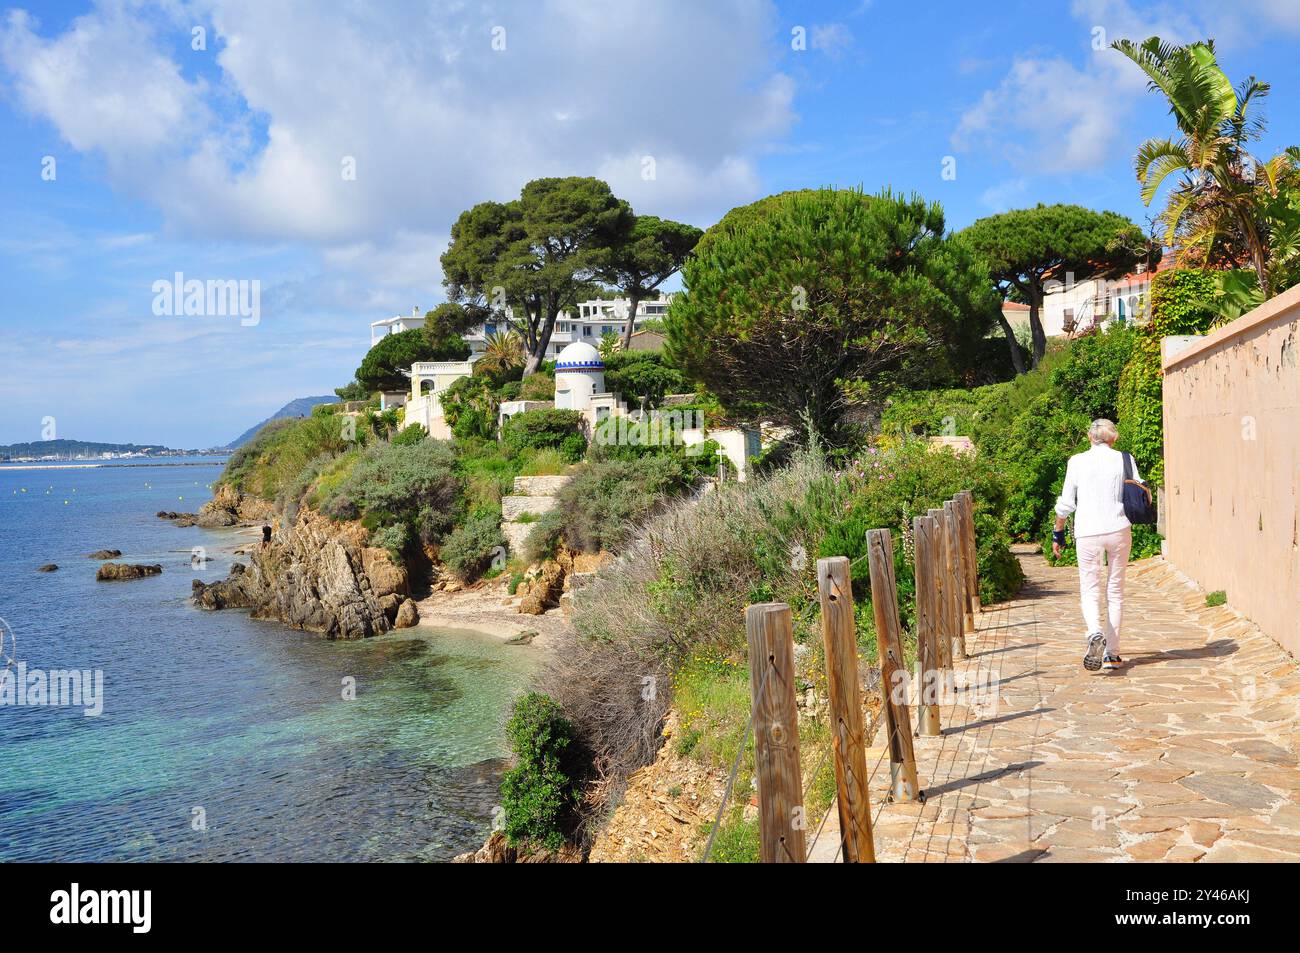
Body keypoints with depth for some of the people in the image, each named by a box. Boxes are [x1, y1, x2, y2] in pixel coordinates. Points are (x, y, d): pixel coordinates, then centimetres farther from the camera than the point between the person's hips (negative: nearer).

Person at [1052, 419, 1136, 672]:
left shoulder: (1077, 461, 1)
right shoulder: (1124, 460, 3)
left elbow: (1066, 504, 2)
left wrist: (1057, 533, 13)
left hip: (1088, 532, -1)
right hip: (1119, 529, 1)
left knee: (1089, 591, 6)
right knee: (1115, 592, 11)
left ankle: (1095, 634, -22)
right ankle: (1111, 653, 12)